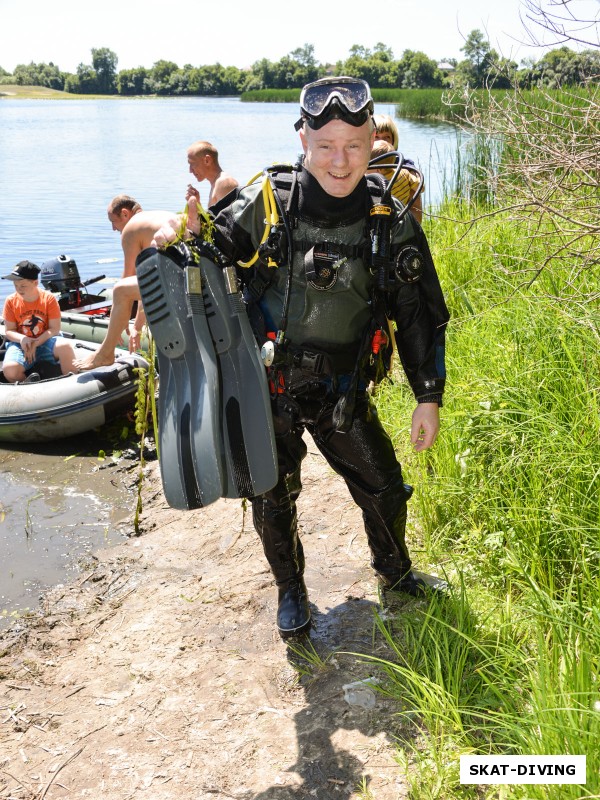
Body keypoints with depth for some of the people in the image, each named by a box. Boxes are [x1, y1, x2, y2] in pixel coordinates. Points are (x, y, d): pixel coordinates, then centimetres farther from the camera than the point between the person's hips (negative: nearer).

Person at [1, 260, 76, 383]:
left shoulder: (49, 299, -7)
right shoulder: (11, 301, -2)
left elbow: (55, 329, -9)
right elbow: (9, 331, 1)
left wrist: (35, 343, -20)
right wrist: (22, 339, -21)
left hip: (45, 341, -1)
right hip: (21, 343, 1)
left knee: (65, 345, -35)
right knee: (9, 369, -31)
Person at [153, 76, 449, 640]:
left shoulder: (392, 223, -9)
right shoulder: (265, 205, -15)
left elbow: (420, 314, 0)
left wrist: (429, 397, 0)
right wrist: (183, 237, -31)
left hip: (343, 391, 1)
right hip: (268, 386, -1)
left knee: (385, 488, 13)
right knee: (272, 500, 13)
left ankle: (394, 572, 46)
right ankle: (290, 592, 42)